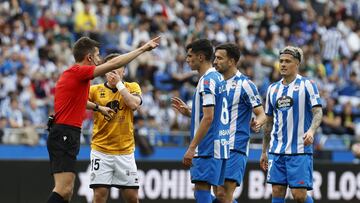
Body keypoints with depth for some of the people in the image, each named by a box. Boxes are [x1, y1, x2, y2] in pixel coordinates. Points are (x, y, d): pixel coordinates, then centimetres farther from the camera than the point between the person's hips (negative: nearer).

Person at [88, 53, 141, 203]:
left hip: (125, 151, 1)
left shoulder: (132, 87, 6)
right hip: (101, 150, -1)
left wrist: (118, 83, -10)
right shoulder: (95, 90, 4)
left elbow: (134, 104, -13)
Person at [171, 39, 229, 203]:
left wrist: (191, 148, -20)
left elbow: (208, 118, -20)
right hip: (219, 146, 10)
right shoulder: (218, 78, 17)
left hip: (207, 148, -10)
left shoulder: (207, 80, -13)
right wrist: (188, 111, 15)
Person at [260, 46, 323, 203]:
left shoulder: (307, 85, -1)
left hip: (300, 150, -5)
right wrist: (264, 151, 19)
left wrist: (311, 130, -30)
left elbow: (318, 112, -9)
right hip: (276, 151, 5)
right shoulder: (273, 89, 15)